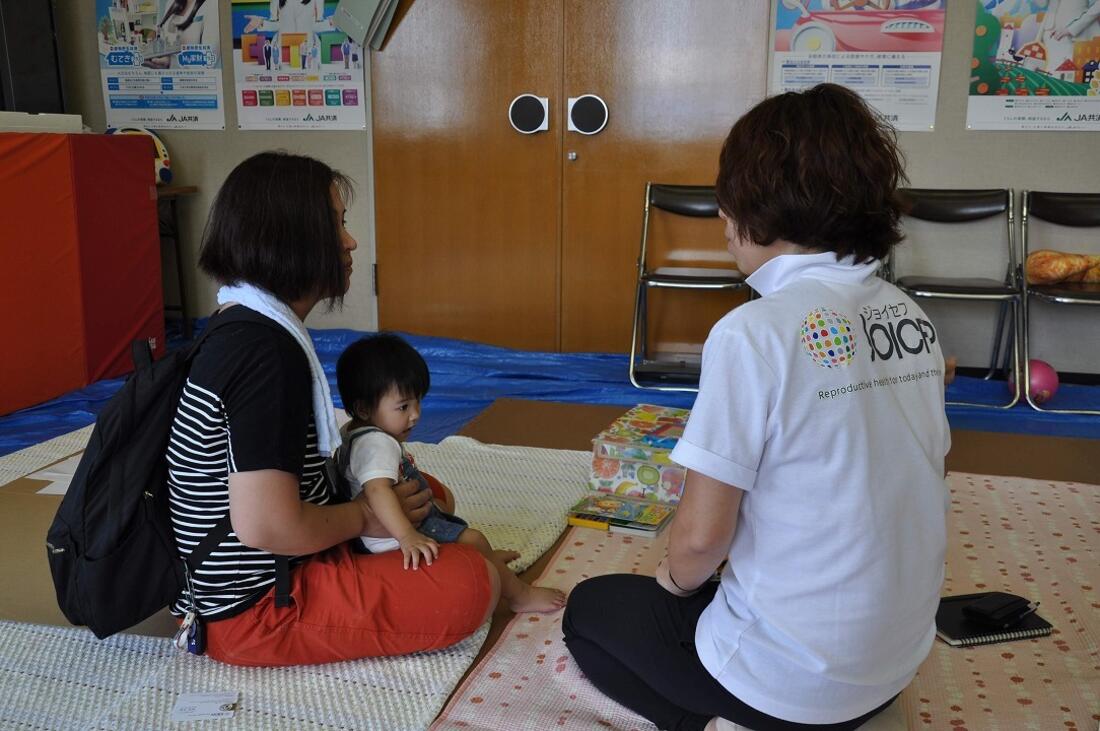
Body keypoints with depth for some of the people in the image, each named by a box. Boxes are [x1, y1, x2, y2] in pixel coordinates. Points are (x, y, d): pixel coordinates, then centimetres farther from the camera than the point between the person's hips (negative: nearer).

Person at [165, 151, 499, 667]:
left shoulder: (242, 326, 7)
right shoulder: (266, 350, -25)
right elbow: (266, 526, -30)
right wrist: (364, 516, -12)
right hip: (257, 608, -10)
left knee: (422, 491, 19)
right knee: (471, 585, -17)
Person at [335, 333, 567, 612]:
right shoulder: (377, 445, -29)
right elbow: (377, 491, -45)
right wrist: (408, 537, -53)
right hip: (392, 539, -12)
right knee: (471, 540, -13)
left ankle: (488, 561, 49)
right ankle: (519, 595, 1)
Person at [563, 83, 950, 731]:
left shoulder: (755, 332, -23)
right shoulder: (914, 318, -2)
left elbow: (701, 535, -21)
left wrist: (675, 578, 3)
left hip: (793, 679, -7)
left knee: (591, 609, 20)